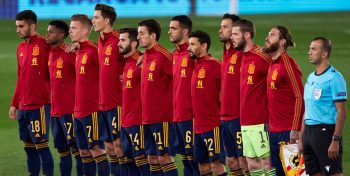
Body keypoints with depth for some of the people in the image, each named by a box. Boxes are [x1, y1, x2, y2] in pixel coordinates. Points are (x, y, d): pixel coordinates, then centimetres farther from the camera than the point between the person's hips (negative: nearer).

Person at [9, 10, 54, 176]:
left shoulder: (45, 45, -10)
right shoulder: (21, 48, 13)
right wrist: (14, 104, 19)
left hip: (39, 106, -7)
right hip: (23, 106, 7)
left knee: (41, 145, -6)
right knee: (28, 146, 10)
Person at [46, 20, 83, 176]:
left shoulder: (70, 54, -13)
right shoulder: (51, 54, 11)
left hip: (70, 110, -8)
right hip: (55, 110, 8)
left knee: (75, 148, -5)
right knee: (62, 149, 11)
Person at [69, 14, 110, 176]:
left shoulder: (93, 51, -14)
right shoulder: (79, 51, 12)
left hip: (92, 110, -9)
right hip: (78, 111, 9)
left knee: (96, 149, -5)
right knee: (84, 151, 11)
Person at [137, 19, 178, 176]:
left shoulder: (163, 56, -15)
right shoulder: (146, 56, 11)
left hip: (162, 117, -9)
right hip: (147, 117, 9)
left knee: (164, 157, -8)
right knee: (152, 158, 11)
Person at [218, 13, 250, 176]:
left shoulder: (241, 54, -13)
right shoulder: (226, 54, 14)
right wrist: (222, 112, 14)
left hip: (238, 117, -9)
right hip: (225, 117, 9)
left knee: (243, 160, -6)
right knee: (231, 160, 13)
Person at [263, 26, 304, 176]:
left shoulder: (287, 64, -13)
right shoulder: (272, 64, 12)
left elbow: (300, 97, -16)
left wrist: (295, 129, -19)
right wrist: (269, 125, 12)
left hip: (287, 131, -8)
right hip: (273, 130, 8)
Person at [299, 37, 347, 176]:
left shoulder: (334, 77, -10)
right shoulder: (311, 78, 16)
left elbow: (341, 111, -14)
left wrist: (336, 140, -20)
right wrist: (301, 138, 17)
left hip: (326, 131, -8)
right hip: (309, 132, 8)